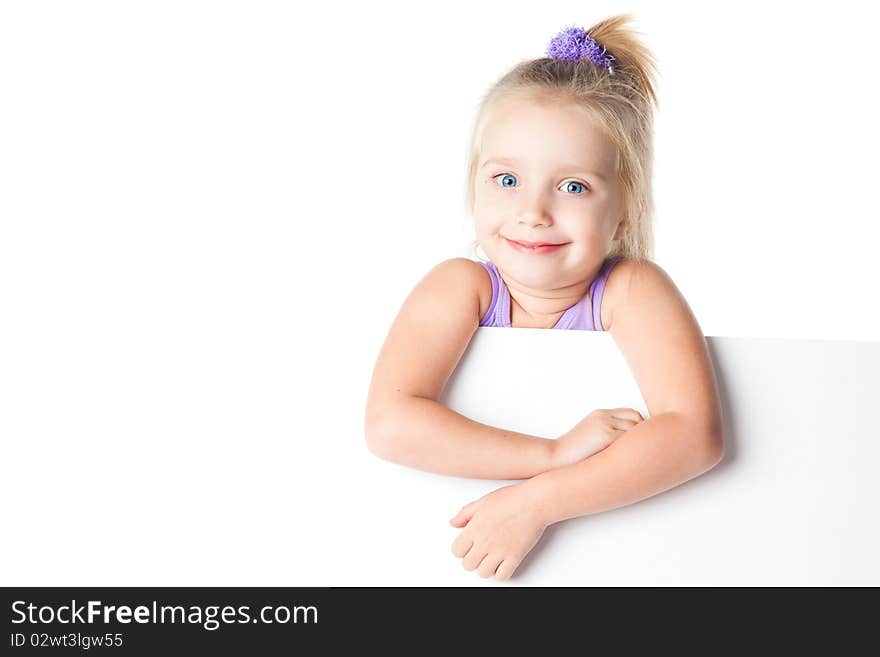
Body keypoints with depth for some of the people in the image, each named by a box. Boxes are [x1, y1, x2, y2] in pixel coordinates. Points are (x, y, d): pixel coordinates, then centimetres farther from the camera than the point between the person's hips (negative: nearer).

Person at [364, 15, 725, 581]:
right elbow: (389, 423, -24)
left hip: (614, 522, 0)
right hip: (475, 515, 1)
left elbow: (695, 433, -26)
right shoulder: (460, 288, -12)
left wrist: (539, 500, -34)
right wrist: (557, 454, -28)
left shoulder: (632, 291, -14)